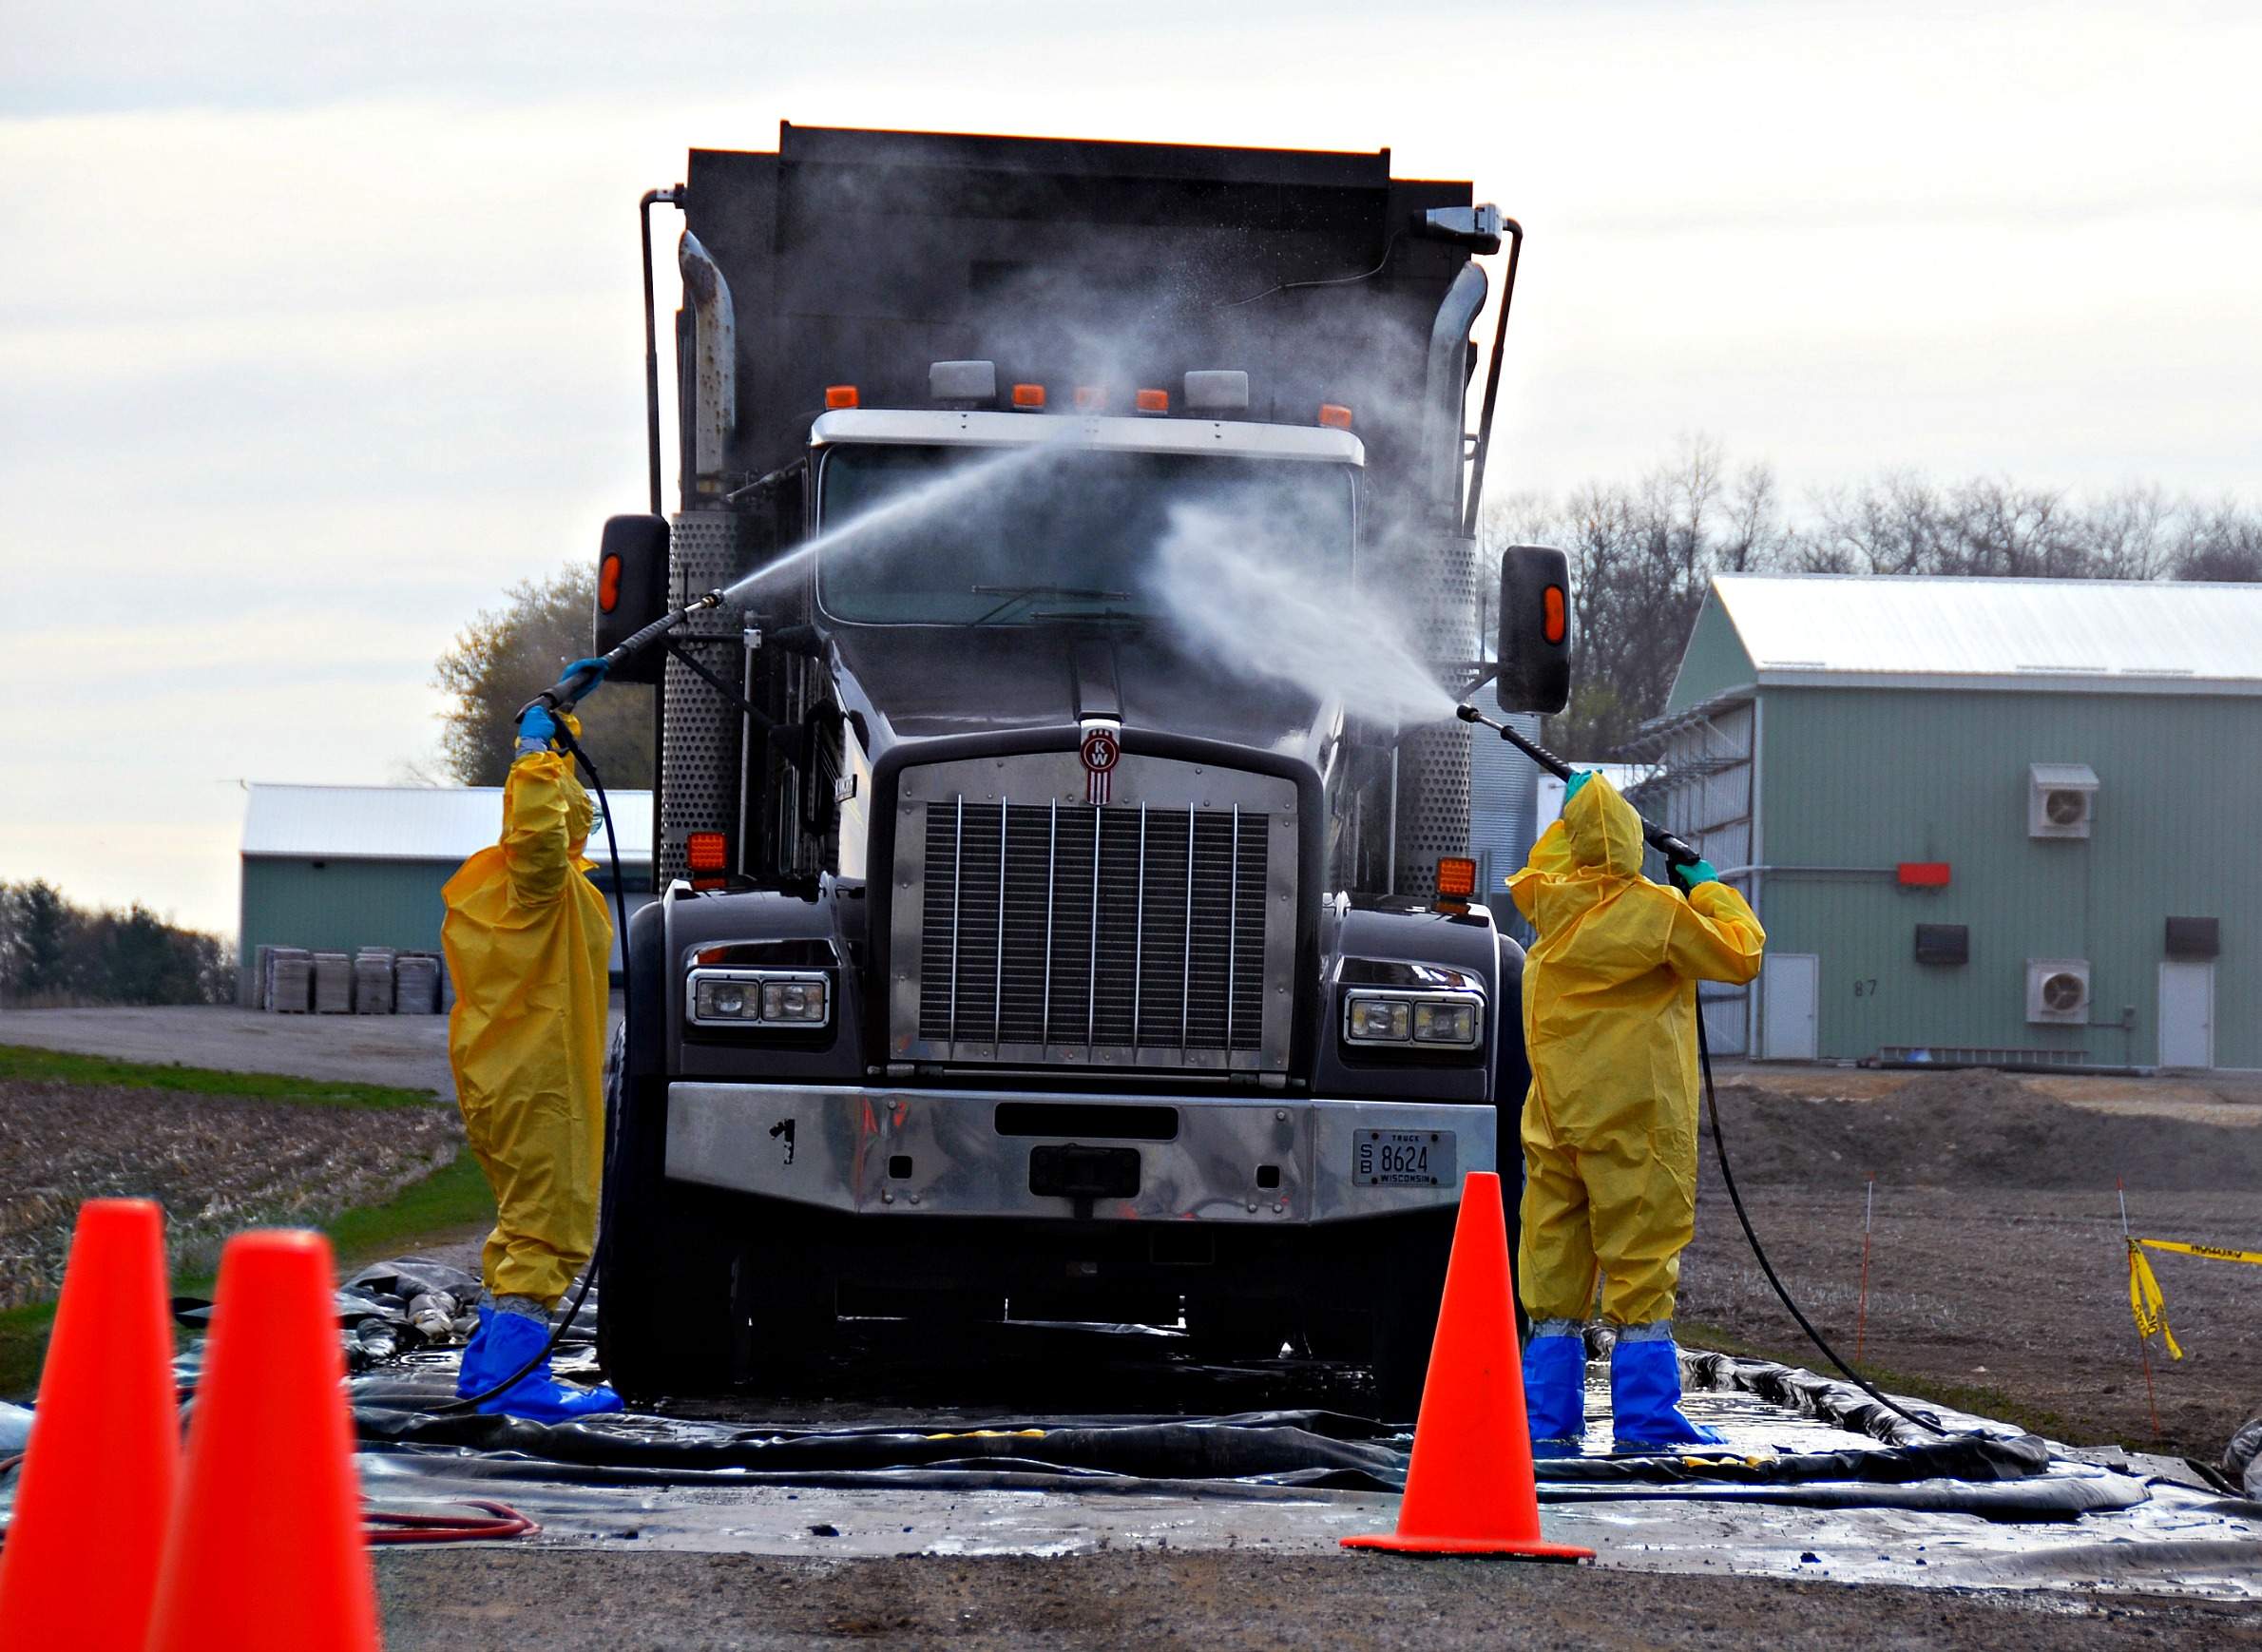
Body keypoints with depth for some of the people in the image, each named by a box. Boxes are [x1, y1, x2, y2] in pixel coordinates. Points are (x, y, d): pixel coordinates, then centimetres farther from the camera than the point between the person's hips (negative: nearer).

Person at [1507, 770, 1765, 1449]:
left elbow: (1529, 878, 29)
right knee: (1641, 1265, -3)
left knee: (1555, 1266, 10)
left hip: (1555, 1118, 5)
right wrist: (1709, 889, 10)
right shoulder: (1658, 911, -12)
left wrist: (1569, 818, 36)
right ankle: (1645, 1417, -4)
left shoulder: (1551, 902, 4)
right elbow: (1739, 954, -2)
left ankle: (1546, 1412, 11)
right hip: (1635, 1119, -5)